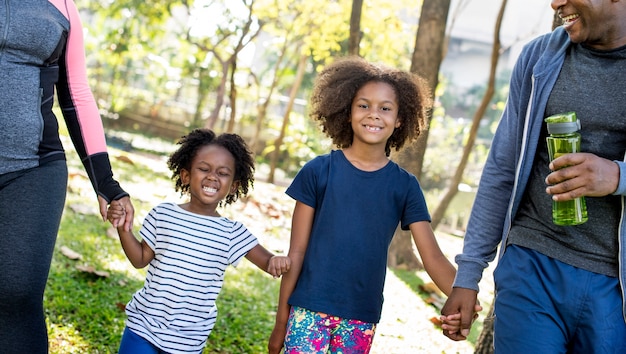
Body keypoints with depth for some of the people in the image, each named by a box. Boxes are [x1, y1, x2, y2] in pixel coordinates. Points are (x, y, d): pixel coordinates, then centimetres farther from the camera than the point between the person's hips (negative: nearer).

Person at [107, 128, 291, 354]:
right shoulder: (163, 214, -2)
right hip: (144, 325, 0)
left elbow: (267, 261, -5)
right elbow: (141, 260, 5)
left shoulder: (232, 232, -3)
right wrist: (123, 228, -10)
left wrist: (277, 261, -28)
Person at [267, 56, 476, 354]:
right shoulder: (319, 171, -3)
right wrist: (280, 321, 0)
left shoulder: (405, 186, 1)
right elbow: (296, 252, -1)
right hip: (309, 309, -2)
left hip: (361, 318, 2)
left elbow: (433, 257, -4)